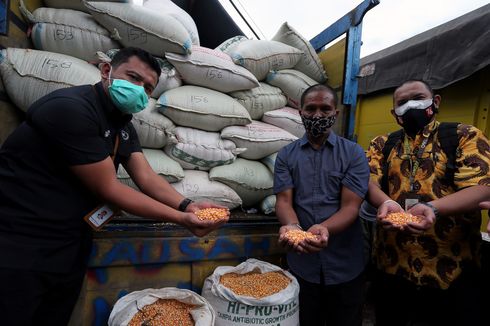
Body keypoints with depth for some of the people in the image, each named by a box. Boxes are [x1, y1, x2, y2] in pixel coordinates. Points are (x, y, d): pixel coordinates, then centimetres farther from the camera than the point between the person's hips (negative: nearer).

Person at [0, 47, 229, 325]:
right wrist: (180, 218, -22)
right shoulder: (71, 108, -21)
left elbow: (146, 177, -3)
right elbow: (107, 190, -22)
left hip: (70, 246, 8)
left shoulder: (123, 124, 7)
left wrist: (187, 206, -20)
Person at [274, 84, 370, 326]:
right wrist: (292, 226, -28)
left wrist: (324, 228, -32)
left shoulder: (354, 154, -4)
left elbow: (351, 206, -12)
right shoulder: (286, 155, 1)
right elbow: (284, 200, -6)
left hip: (345, 265, -1)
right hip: (301, 261, 1)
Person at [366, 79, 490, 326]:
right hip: (391, 263, 3)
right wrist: (385, 202, -28)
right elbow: (369, 182, -5)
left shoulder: (465, 136, 0)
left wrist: (431, 208, -31)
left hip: (452, 267, -2)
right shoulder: (382, 144, 7)